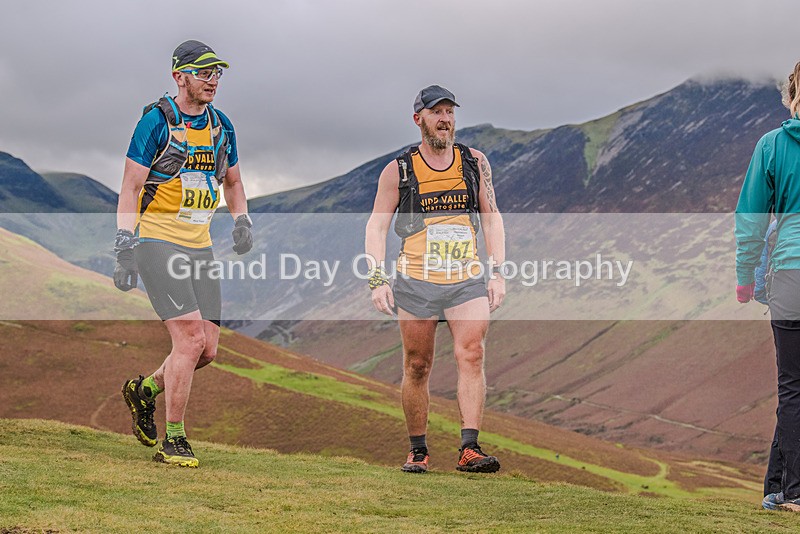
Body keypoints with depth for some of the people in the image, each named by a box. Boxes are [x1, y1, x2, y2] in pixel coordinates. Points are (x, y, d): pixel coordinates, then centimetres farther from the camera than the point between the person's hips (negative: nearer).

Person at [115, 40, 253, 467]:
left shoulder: (221, 126, 11)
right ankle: (173, 441, -3)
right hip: (157, 242, -7)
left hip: (199, 246, 7)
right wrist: (124, 250, -16)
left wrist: (241, 221, 4)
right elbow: (130, 189, -9)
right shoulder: (156, 121, -9)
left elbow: (232, 182, 24)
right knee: (190, 338, -16)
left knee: (207, 349, 1)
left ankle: (144, 389, 27)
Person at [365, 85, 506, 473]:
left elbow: (492, 219, 12)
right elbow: (377, 226, 4)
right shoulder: (398, 171, 3)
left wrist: (497, 273, 4)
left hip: (468, 281, 1)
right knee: (417, 367, 2)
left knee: (471, 356, -16)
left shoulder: (475, 163, 9)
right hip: (415, 282, -1)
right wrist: (378, 280, -6)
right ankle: (417, 451, 15)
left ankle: (469, 449, -20)